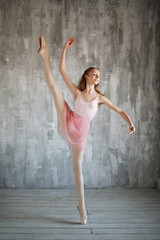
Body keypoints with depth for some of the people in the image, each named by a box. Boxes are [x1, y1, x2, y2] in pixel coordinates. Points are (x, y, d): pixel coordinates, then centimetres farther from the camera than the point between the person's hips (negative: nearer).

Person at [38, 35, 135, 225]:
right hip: (68, 123, 1)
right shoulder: (77, 92, 6)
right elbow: (62, 70, 2)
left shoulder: (100, 98, 8)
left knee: (77, 167, 2)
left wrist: (130, 123, -5)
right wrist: (65, 49, 0)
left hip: (80, 132, 0)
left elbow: (119, 111, 10)